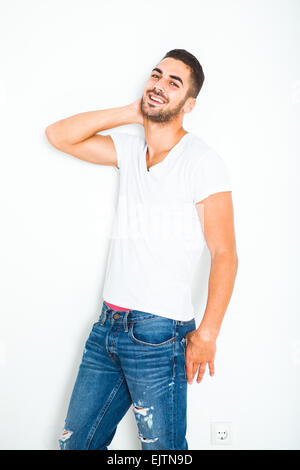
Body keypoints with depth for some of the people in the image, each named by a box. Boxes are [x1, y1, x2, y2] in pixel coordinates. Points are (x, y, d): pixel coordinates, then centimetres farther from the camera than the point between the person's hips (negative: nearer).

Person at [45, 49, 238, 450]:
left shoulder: (203, 161, -9)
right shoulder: (129, 149, 11)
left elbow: (225, 254, -11)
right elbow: (58, 135, 9)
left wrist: (206, 335, -17)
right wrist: (131, 113, 2)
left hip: (158, 333, -6)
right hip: (106, 326, 6)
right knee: (76, 443, 16)